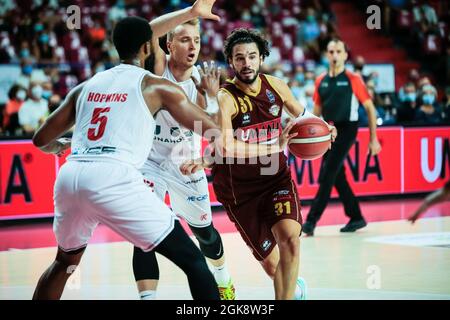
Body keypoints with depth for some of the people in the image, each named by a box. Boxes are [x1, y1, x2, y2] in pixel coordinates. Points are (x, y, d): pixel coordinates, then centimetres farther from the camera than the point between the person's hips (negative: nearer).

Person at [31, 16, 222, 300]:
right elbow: (212, 130, 18)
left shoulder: (85, 87, 23)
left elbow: (42, 141, 27)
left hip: (69, 178, 6)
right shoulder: (157, 87, 11)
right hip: (114, 180, -5)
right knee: (193, 261, 2)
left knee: (65, 262, 32)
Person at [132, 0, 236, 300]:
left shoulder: (201, 80, -10)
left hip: (186, 166, 4)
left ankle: (224, 280, 48)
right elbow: (149, 32, -40)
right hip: (150, 162, -4)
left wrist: (212, 96, -27)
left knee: (204, 230, 20)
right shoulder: (159, 67, -18)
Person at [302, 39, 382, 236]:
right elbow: (317, 110, 18)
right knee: (337, 177, 9)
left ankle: (311, 220, -13)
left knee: (326, 176, -13)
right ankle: (356, 217, 22)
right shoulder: (321, 81, 9)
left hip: (346, 129, -6)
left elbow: (370, 109, -2)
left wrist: (373, 139, -5)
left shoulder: (353, 79, -5)